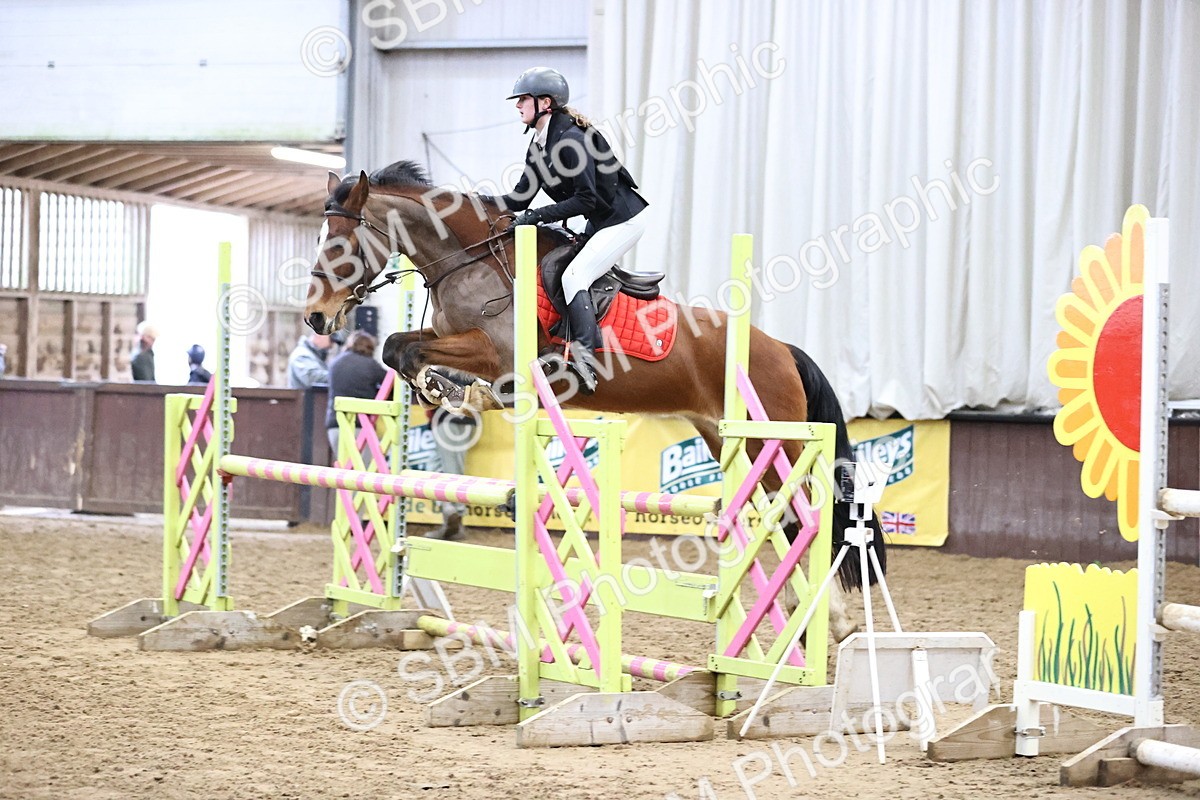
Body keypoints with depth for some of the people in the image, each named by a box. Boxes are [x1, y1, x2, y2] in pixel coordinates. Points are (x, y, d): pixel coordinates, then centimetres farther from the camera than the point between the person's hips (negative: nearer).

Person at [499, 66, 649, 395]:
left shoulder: (570, 139, -23)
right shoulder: (538, 143, 7)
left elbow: (586, 199, -26)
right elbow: (521, 198, 8)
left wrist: (540, 215, -28)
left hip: (624, 219, -11)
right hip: (599, 222, 11)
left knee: (573, 276, -21)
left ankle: (585, 360, -27)